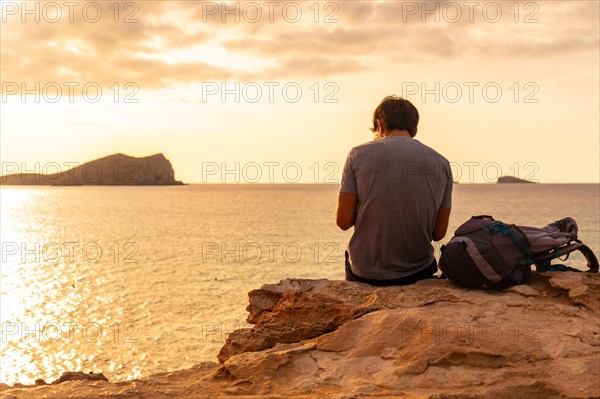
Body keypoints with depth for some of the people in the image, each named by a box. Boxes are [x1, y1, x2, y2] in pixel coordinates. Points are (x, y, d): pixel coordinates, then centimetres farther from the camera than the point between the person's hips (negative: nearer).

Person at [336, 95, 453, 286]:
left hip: (365, 273, -1)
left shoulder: (359, 154, -8)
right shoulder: (441, 163, -2)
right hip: (418, 273, 2)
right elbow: (439, 233, 0)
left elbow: (343, 221, -8)